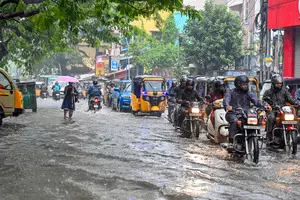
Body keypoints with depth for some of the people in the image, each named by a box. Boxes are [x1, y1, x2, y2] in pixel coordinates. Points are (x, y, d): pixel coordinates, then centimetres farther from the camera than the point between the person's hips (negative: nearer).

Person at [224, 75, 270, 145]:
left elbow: (256, 101, -2)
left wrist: (264, 105, -23)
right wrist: (227, 106, -38)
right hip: (233, 113, -3)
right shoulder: (230, 92, 6)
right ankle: (231, 141, -31)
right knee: (234, 121, -35)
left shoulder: (248, 93, 13)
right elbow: (226, 100, -13)